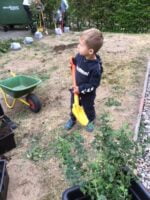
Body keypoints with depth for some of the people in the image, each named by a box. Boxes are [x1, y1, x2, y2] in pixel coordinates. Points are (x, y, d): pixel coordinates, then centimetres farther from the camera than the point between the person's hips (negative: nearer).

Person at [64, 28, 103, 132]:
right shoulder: (80, 56, -16)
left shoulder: (96, 67, -33)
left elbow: (93, 85, -26)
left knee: (88, 108, 20)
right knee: (73, 105, 24)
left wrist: (81, 89, -27)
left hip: (88, 93, -5)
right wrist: (73, 62, -13)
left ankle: (91, 121, 50)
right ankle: (72, 119, 52)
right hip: (76, 88, 5)